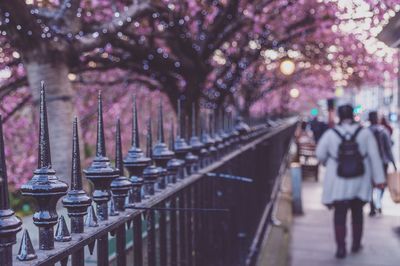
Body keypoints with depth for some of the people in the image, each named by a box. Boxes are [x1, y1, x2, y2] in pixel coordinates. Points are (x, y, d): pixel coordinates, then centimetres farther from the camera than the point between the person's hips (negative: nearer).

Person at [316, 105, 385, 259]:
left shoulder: (331, 134, -11)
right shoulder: (365, 133, -8)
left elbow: (320, 154, -1)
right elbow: (374, 156, -7)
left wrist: (328, 163, 21)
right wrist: (379, 178, -2)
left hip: (338, 182, -2)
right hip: (359, 182, 2)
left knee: (339, 215, 7)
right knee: (357, 213, 19)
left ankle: (341, 248, 2)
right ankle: (356, 244, 28)